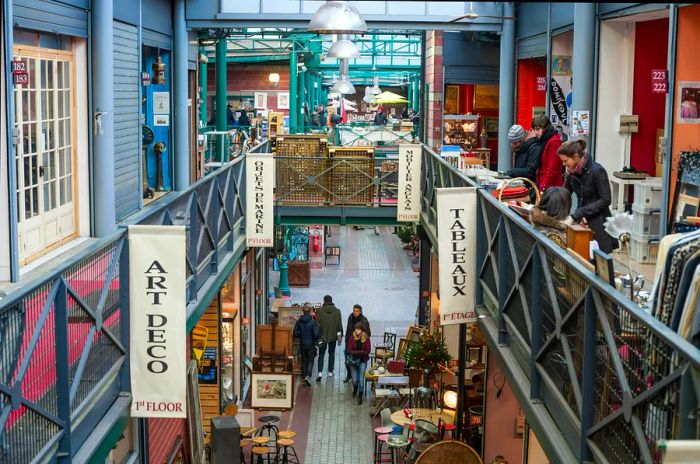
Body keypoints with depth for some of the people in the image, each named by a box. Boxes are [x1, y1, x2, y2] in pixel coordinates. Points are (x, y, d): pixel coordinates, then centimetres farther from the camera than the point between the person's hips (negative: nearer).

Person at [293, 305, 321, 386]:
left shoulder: (299, 321, -5)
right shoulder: (313, 322, -16)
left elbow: (295, 333, -4)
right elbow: (316, 334, -18)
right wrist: (317, 339, 3)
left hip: (302, 344, 3)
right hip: (311, 344, -3)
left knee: (304, 360, 18)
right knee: (310, 360, 5)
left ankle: (304, 376, 25)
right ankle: (308, 376, -13)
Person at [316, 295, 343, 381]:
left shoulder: (320, 311, -9)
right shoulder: (337, 311, -3)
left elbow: (318, 323, -9)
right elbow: (339, 324, -2)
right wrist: (340, 335, 5)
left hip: (323, 336, -2)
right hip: (333, 336, 2)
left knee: (321, 354, 4)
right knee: (331, 353, 16)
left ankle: (320, 372, -11)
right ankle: (330, 372, 20)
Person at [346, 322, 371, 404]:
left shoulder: (366, 338, -8)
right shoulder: (352, 338, -8)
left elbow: (367, 351, -7)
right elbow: (349, 350, -7)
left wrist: (356, 352, -19)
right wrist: (361, 352, -19)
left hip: (363, 361, -1)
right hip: (353, 360, 1)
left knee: (361, 379, -8)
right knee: (355, 380, 3)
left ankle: (360, 396, 11)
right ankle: (355, 389, 40)